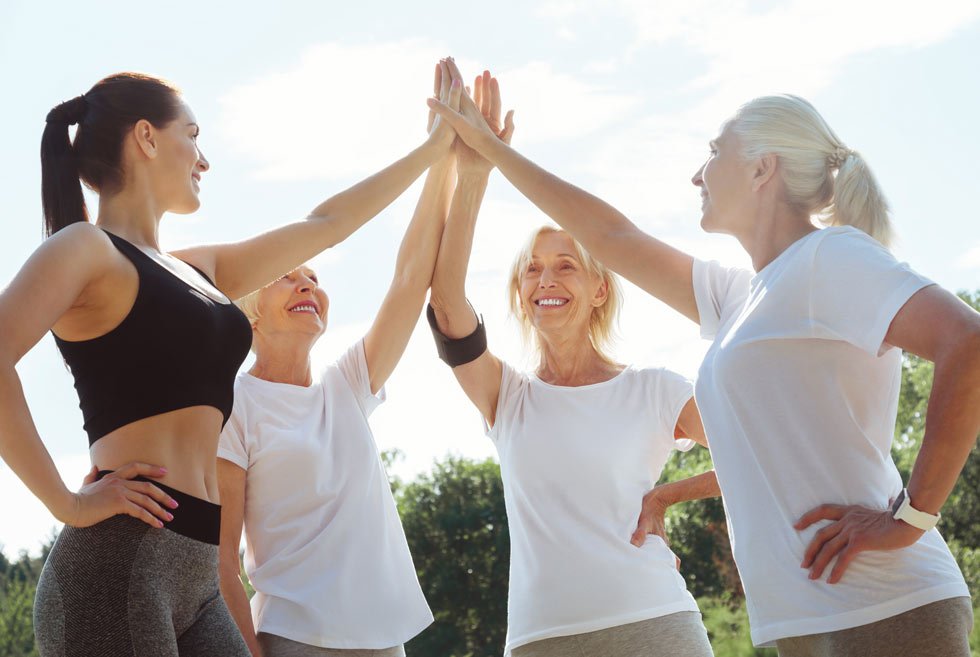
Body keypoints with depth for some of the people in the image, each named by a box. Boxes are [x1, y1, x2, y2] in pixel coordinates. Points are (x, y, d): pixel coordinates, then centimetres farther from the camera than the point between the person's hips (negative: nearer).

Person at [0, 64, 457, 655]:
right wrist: (70, 504, -19)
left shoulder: (199, 271, 24)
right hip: (120, 560, -8)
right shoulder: (87, 248, -2)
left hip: (196, 578, 9)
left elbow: (327, 225, 33)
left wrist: (436, 147, 38)